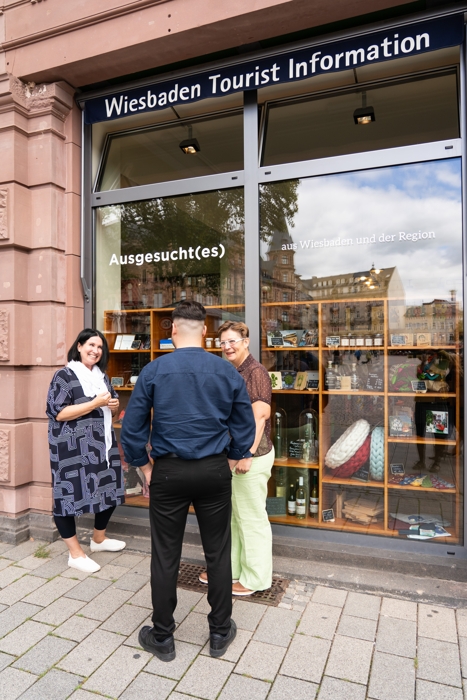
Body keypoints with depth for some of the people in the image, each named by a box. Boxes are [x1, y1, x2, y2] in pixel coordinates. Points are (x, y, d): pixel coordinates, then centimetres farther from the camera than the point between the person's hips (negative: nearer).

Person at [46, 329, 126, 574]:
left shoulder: (102, 376, 13)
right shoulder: (64, 376, -9)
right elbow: (58, 413, -18)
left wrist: (114, 404, -3)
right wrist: (95, 403, -21)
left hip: (102, 445, 7)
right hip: (74, 448, -7)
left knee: (109, 491, 14)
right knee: (70, 494, -1)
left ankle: (99, 539, 35)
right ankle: (75, 553, 15)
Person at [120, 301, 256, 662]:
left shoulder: (154, 371, -6)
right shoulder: (227, 372, -3)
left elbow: (132, 428, -4)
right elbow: (245, 424, 3)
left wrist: (146, 467, 7)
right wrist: (236, 457, 17)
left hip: (169, 471, -1)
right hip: (214, 471, 2)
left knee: (166, 556, 12)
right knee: (218, 553, 15)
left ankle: (163, 637, 29)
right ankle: (220, 632, 30)